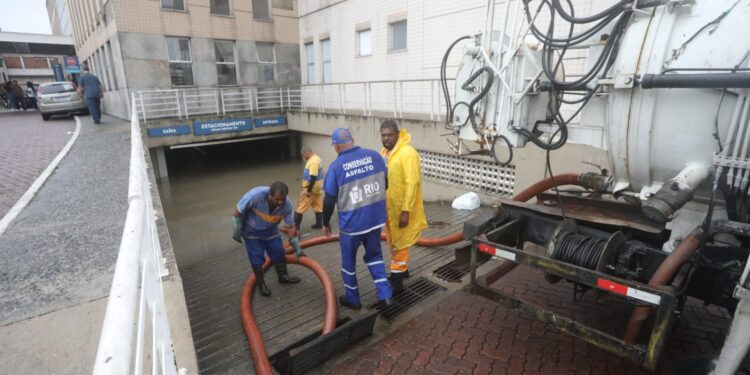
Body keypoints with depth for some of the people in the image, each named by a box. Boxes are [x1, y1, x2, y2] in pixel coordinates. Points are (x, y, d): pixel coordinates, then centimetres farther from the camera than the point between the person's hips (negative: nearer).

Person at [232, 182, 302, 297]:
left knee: (279, 253, 8)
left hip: (271, 231, 3)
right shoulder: (255, 195, -40)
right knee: (257, 259, 0)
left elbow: (290, 227, -14)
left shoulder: (287, 205, -28)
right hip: (252, 232, -3)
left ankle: (283, 276, 32)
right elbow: (237, 212, -23)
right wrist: (237, 232, -12)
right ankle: (261, 284, 21)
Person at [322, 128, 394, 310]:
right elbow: (385, 183, 9)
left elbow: (329, 201, -9)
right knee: (374, 255, 23)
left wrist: (325, 222, 6)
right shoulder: (374, 155, -3)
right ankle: (385, 295, 17)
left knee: (348, 261, 17)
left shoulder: (336, 166, -13)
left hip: (351, 222, -4)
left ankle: (352, 299, 33)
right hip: (376, 218, 4)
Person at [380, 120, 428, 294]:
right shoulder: (384, 153, 8)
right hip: (388, 207, 8)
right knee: (394, 242, 20)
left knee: (399, 243, 1)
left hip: (402, 209, -8)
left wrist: (406, 211, -25)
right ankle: (403, 269, 39)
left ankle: (397, 281, 13)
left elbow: (412, 183, -23)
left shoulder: (407, 153, -18)